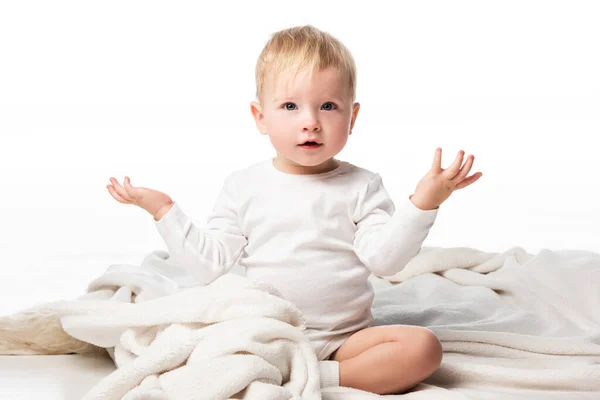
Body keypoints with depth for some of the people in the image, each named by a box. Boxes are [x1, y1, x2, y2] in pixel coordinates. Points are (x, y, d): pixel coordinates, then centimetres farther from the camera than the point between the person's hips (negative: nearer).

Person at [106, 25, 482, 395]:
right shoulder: (244, 186, 5)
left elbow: (385, 258, -11)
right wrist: (164, 210, -2)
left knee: (422, 347, -24)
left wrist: (422, 203, -22)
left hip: (345, 336, 0)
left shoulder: (361, 187, 2)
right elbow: (209, 263, 3)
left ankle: (324, 376, -25)